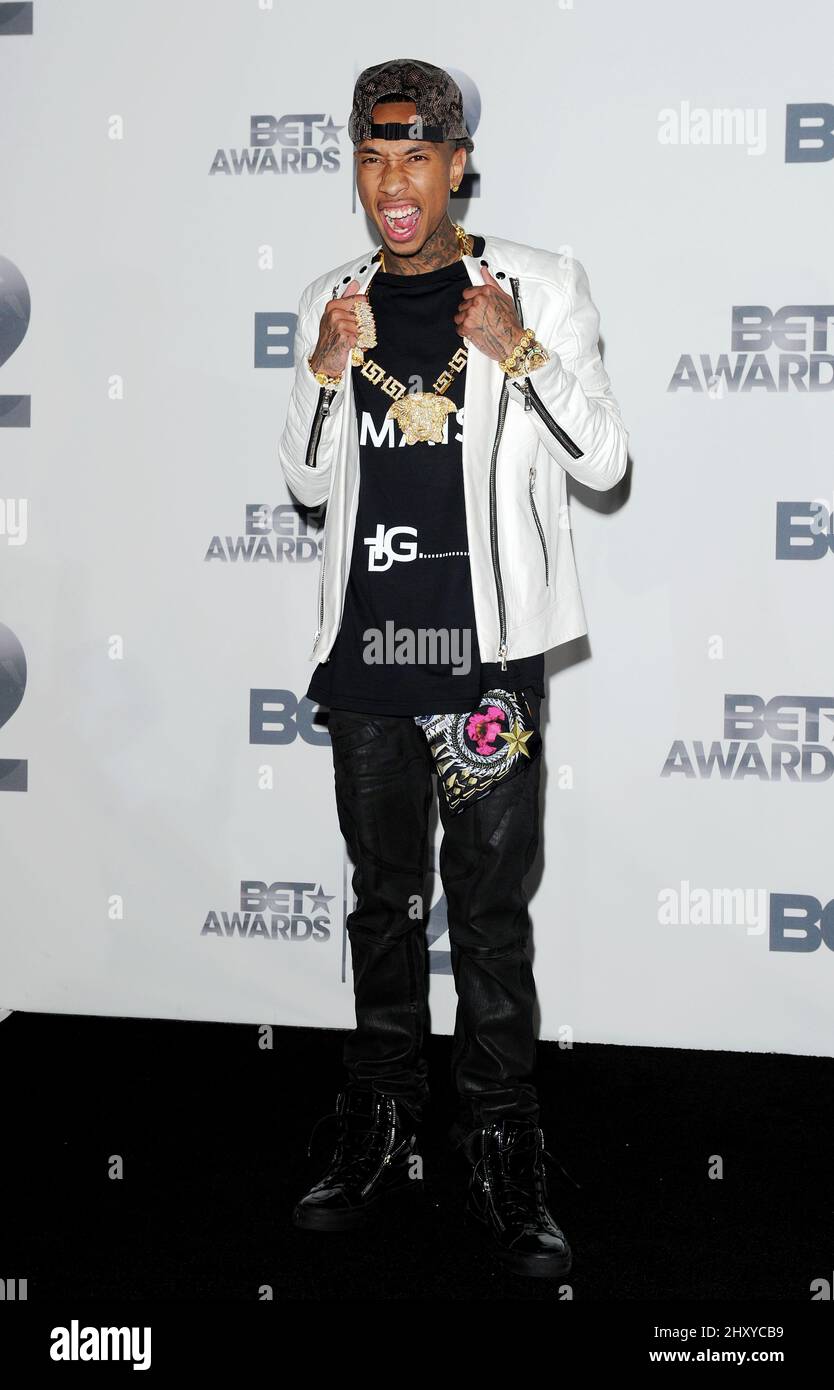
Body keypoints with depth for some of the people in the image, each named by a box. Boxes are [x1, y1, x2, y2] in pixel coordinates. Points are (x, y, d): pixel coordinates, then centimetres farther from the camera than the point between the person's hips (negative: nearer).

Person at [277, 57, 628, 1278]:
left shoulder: (541, 287, 1)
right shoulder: (332, 302, 11)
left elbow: (605, 462, -1)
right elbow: (308, 483, 12)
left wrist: (519, 355, -15)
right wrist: (329, 368, -5)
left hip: (487, 649, -3)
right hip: (367, 650, 4)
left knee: (491, 913, -1)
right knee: (384, 900, 12)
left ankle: (505, 1167, 10)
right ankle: (381, 1141, 23)